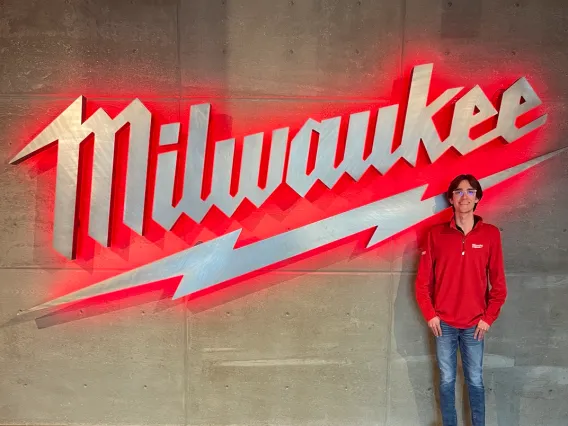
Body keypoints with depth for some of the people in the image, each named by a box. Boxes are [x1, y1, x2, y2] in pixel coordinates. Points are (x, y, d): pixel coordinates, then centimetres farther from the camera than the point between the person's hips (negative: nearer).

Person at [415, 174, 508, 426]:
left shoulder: (490, 234, -2)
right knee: (446, 380, 9)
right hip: (444, 323, 0)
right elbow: (423, 280, 1)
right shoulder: (436, 234, -2)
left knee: (475, 381, 9)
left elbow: (498, 283, 1)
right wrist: (429, 314, -4)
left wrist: (488, 317, -3)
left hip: (474, 324, 0)